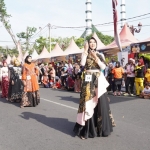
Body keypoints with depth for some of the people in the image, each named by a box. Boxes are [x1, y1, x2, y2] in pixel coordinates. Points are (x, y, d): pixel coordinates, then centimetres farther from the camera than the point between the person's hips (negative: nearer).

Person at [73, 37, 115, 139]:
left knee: (100, 102, 1)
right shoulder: (85, 54, 6)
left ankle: (101, 127, 15)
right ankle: (87, 129, 0)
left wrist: (96, 58, -13)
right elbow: (82, 63, -15)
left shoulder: (99, 55, 10)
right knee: (88, 101, -5)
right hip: (89, 79, -2)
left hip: (98, 79, 2)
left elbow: (103, 67, -4)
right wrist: (85, 51, -13)